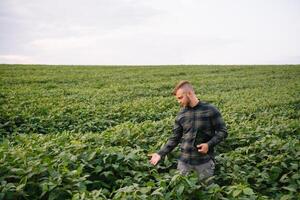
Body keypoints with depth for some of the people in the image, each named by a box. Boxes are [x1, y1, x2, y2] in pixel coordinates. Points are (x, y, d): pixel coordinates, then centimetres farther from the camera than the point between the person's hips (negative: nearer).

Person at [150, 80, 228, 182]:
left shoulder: (210, 110, -8)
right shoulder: (181, 114, 2)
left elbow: (222, 131, -3)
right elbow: (175, 138, 6)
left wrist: (209, 144, -17)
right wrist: (160, 154, -3)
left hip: (204, 161, -2)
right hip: (184, 161, 3)